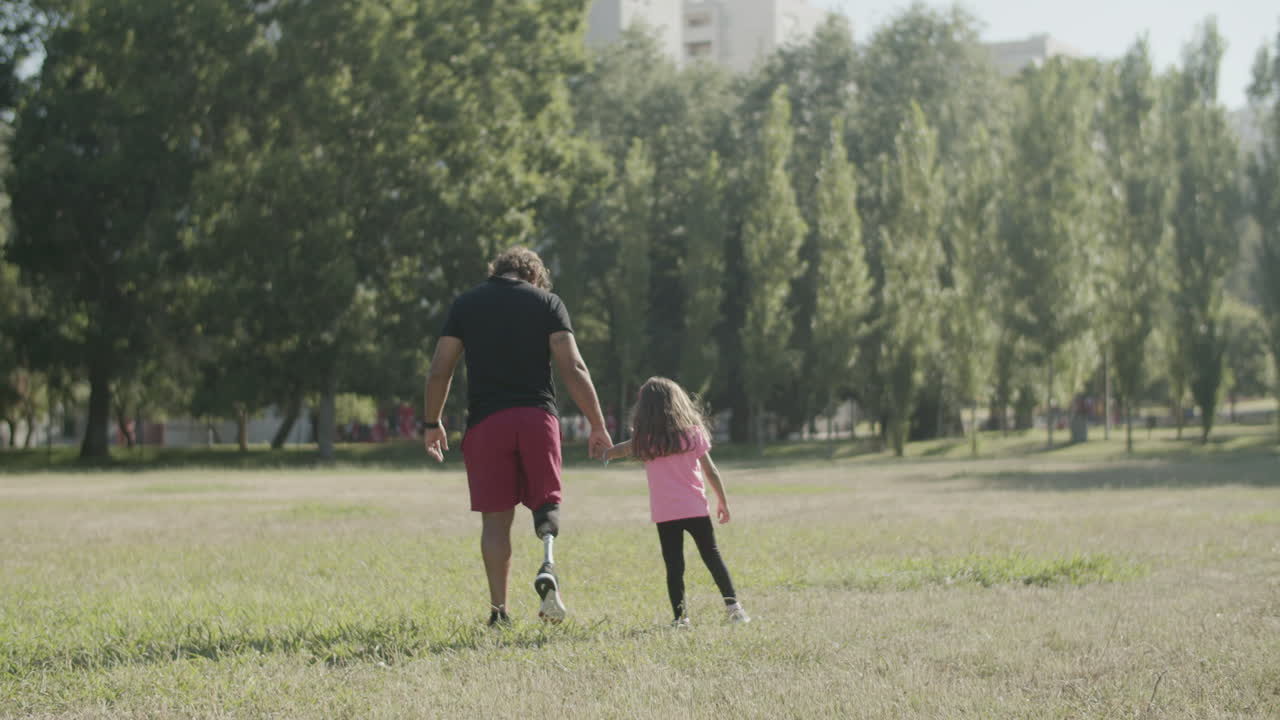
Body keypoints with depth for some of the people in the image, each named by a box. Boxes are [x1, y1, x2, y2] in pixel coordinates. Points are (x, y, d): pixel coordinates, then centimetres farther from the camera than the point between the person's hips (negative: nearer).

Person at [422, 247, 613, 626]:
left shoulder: (465, 303, 11)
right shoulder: (547, 302, 7)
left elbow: (439, 370, 6)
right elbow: (573, 368, -2)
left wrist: (432, 423, 17)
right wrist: (598, 425, 1)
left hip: (485, 422, 0)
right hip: (537, 417, 0)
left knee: (495, 517, 4)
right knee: (545, 499, 11)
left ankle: (499, 610, 1)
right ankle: (547, 563, -18)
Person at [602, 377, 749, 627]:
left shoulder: (644, 440, -1)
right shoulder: (693, 433, 0)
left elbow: (621, 449, 20)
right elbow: (710, 471, 2)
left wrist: (607, 453, 43)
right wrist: (723, 502, 13)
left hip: (665, 514, -1)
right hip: (696, 510, 1)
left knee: (674, 566, 2)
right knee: (712, 558, 12)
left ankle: (681, 616, -4)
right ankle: (733, 605, 7)